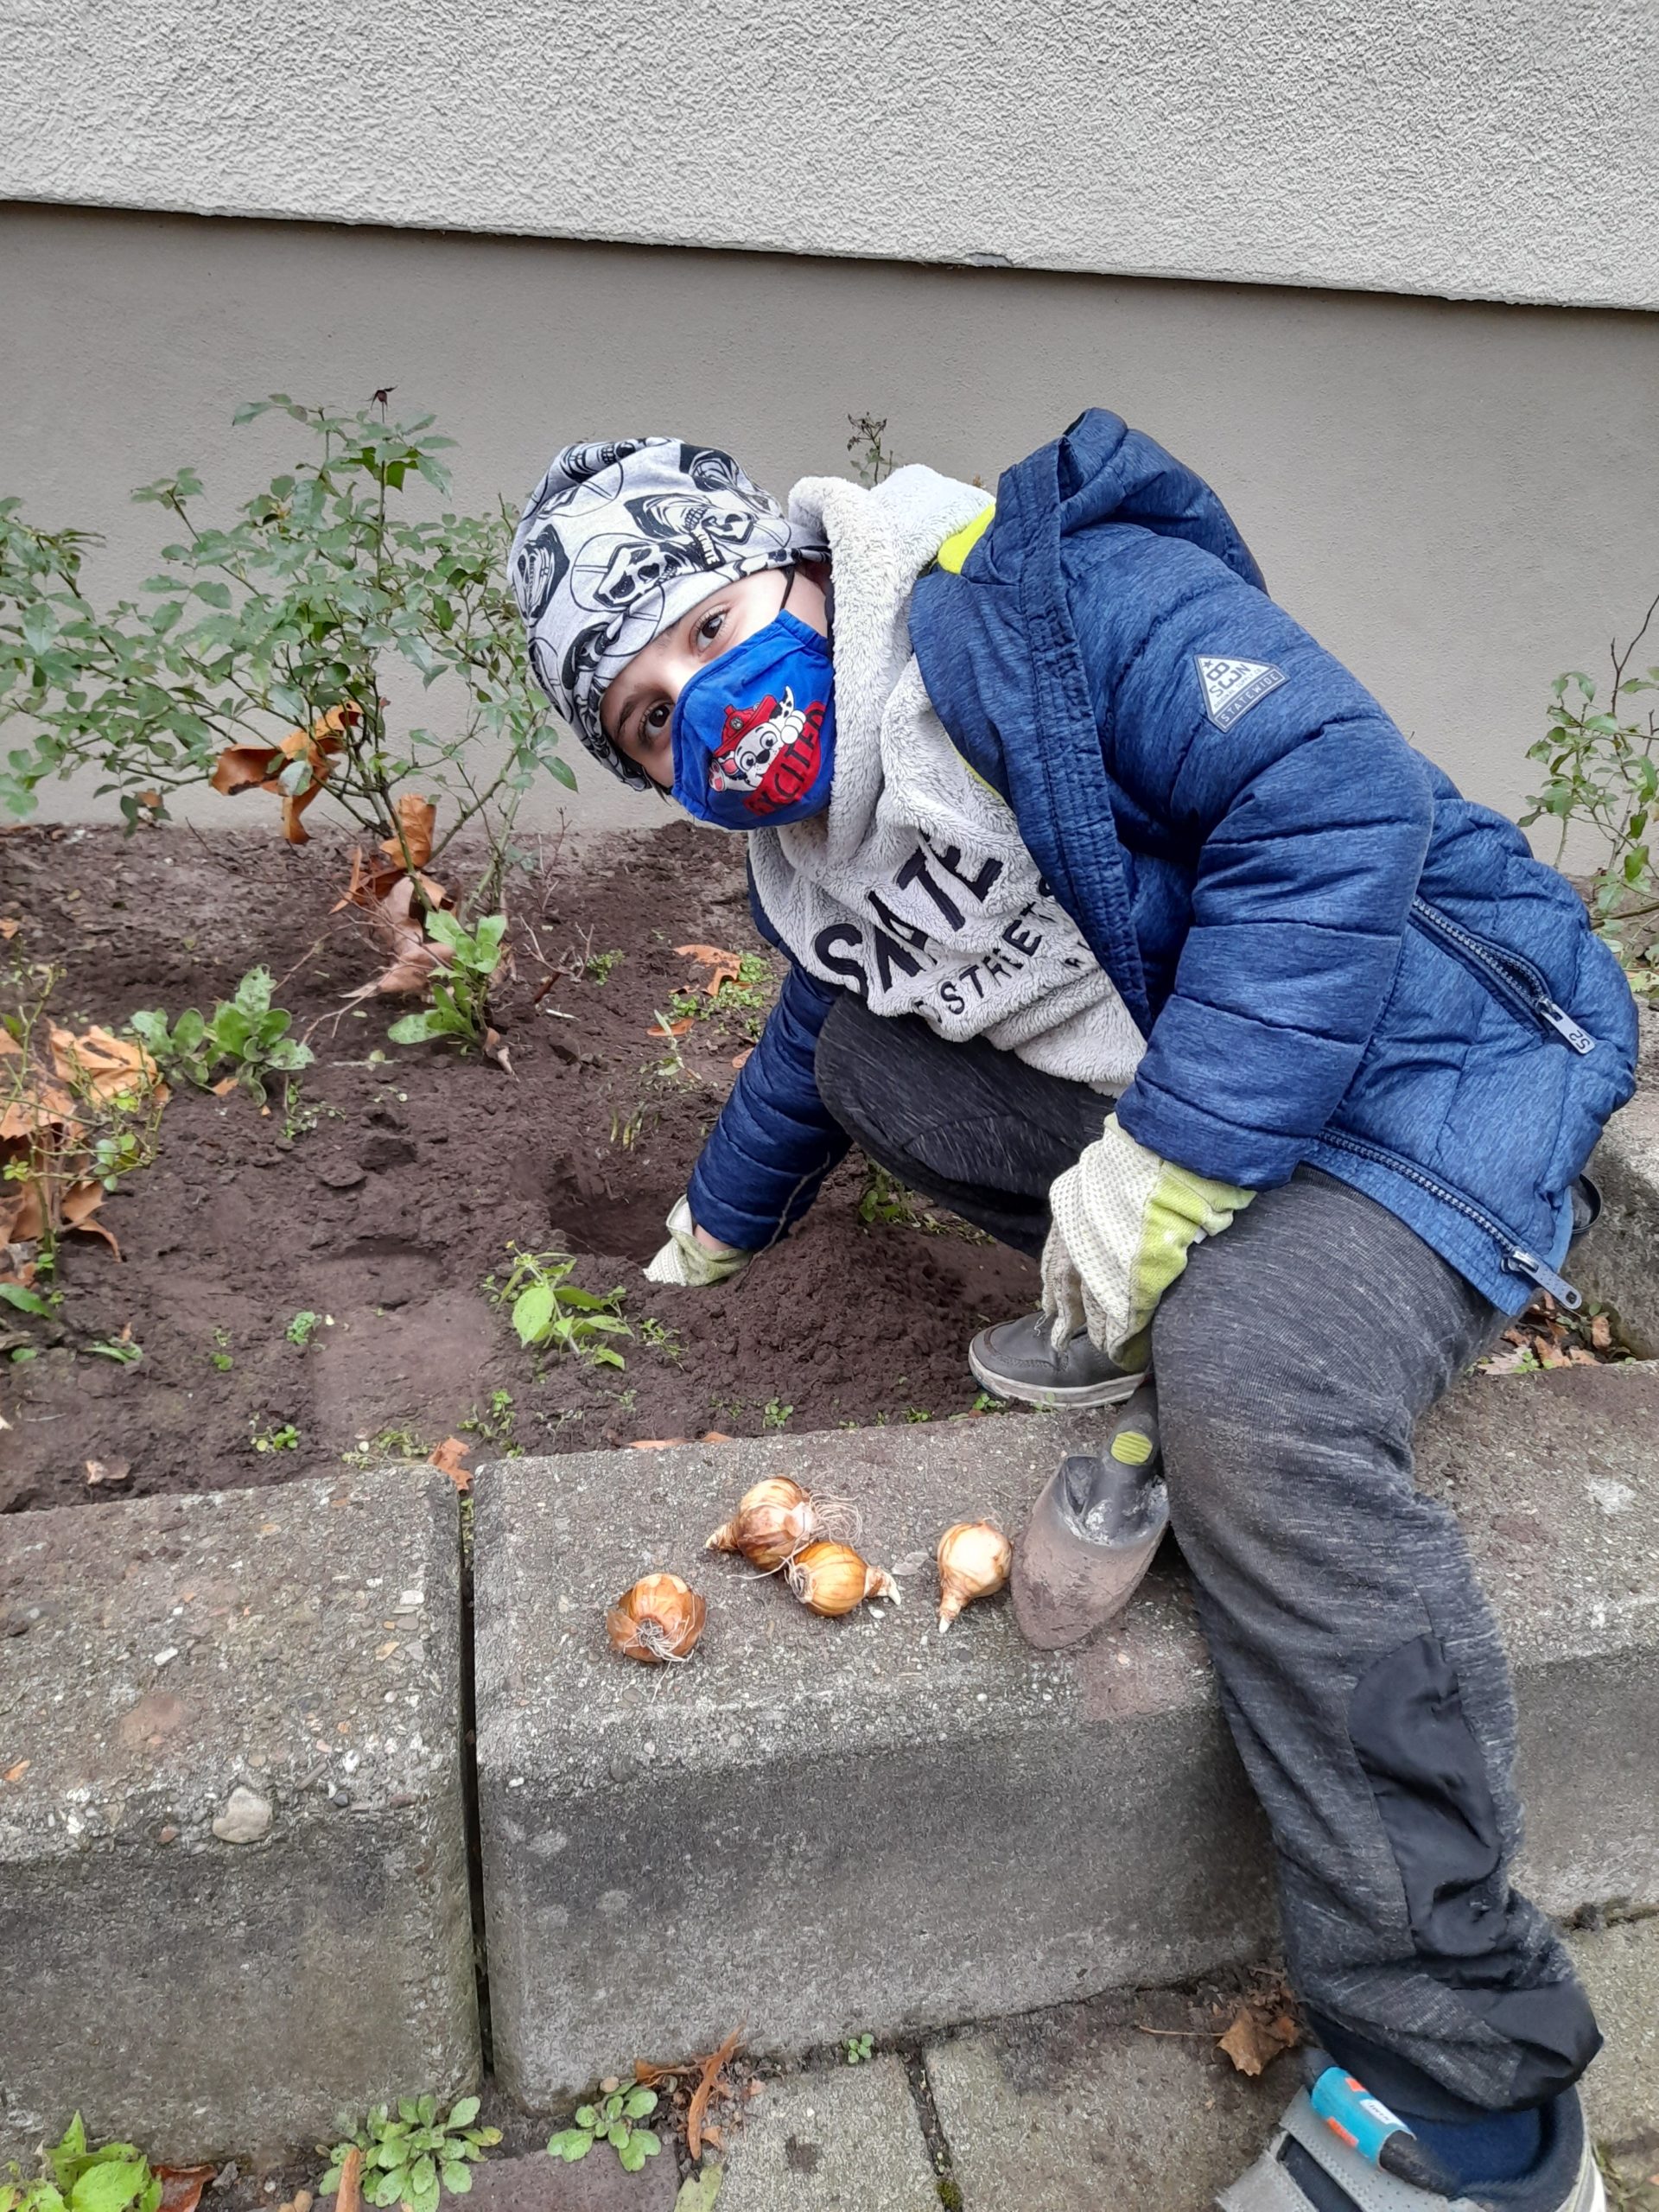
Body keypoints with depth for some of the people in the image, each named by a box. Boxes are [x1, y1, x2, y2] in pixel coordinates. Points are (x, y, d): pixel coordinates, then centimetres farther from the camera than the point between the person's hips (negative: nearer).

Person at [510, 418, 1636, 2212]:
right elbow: (802, 1058, 30)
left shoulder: (1046, 600, -16)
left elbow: (1337, 803, -26)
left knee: (1250, 1386, -34)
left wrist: (1163, 1160, -29)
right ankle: (1143, 1318, 3)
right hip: (1164, 1113, 8)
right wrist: (719, 1221, 43)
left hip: (1434, 1054, -8)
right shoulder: (810, 860, 10)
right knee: (864, 1049, 4)